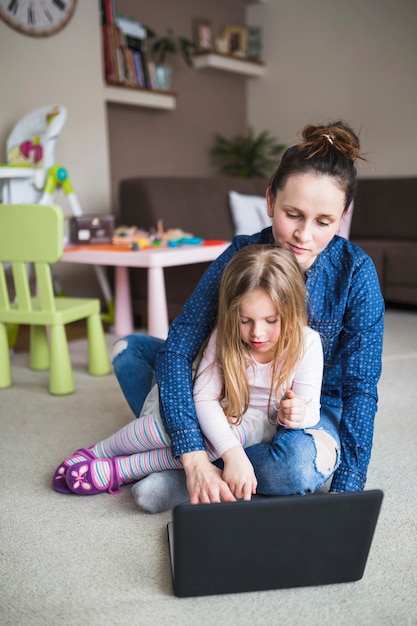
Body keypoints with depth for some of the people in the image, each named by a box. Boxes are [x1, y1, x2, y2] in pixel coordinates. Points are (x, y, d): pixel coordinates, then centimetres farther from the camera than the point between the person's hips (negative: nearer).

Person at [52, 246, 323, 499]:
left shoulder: (307, 343, -20)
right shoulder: (224, 336, -18)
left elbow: (311, 411, -14)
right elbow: (204, 398, -26)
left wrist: (299, 414, -39)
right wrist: (232, 452, -40)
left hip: (257, 425, 0)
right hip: (216, 414, 1)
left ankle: (117, 470, -29)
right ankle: (95, 453, -10)